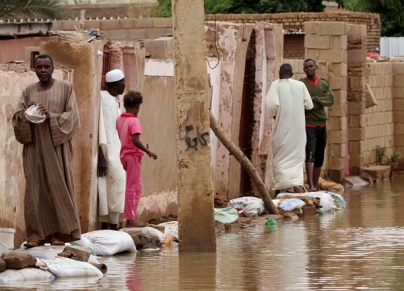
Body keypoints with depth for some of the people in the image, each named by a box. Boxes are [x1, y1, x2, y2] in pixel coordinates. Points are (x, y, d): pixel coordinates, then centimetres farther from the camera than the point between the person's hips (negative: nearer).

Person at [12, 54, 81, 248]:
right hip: (34, 146, 3)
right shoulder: (28, 91, 12)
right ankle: (38, 234, -3)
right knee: (36, 188, -2)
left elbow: (72, 116, -3)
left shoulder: (65, 88, 3)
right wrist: (26, 113, -15)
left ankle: (63, 232, 0)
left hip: (56, 145, -3)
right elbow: (17, 117, 7)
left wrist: (51, 116, -19)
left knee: (58, 186, -5)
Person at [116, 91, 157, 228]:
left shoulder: (119, 119, 8)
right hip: (133, 155, -8)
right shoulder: (134, 121, -16)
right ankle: (130, 219, -1)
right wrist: (148, 152, -15)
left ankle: (131, 215, 17)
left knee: (137, 186, 17)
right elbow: (136, 141, -24)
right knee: (132, 187, -3)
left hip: (124, 154, 8)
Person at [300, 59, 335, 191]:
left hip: (321, 124, 6)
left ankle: (316, 185, 18)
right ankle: (311, 185, -26)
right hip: (308, 124, -6)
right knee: (310, 154, -19)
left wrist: (315, 99, -11)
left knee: (319, 158, 9)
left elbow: (331, 100, 0)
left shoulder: (324, 84, 13)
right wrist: (321, 100, -8)